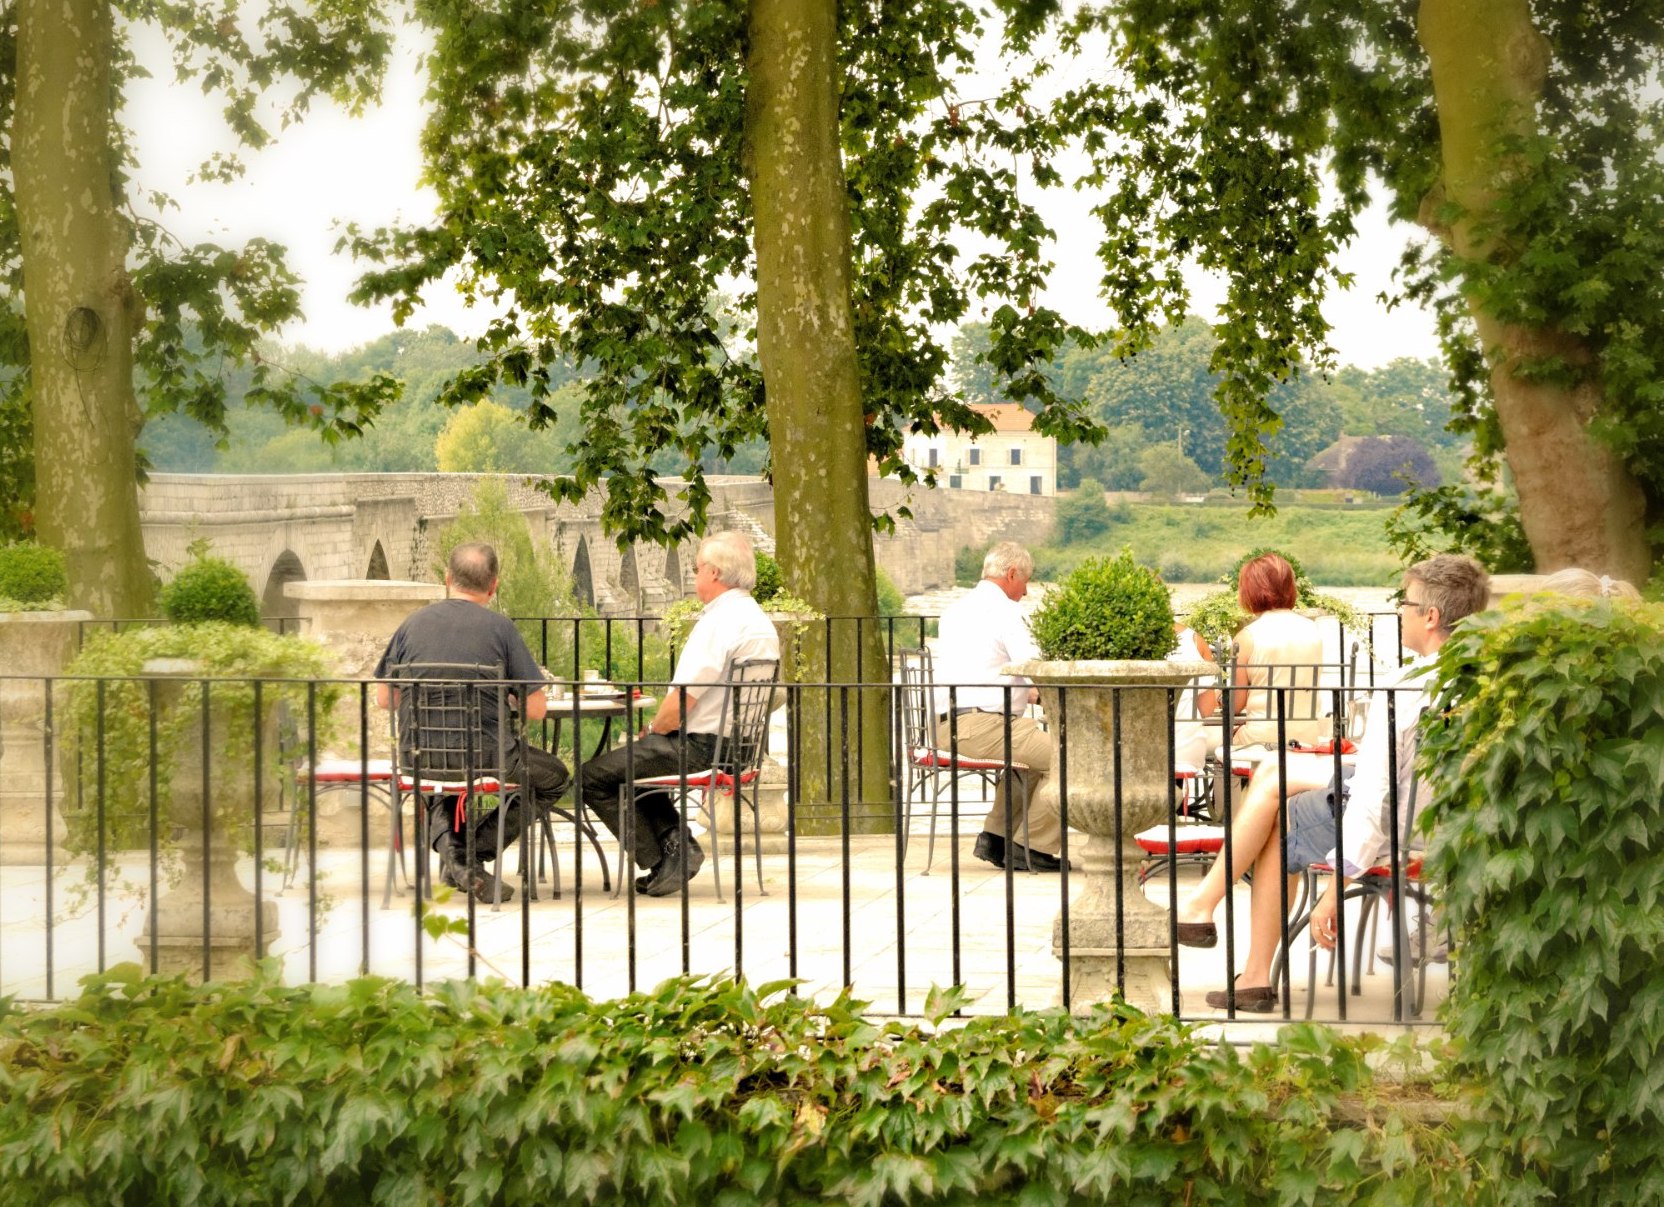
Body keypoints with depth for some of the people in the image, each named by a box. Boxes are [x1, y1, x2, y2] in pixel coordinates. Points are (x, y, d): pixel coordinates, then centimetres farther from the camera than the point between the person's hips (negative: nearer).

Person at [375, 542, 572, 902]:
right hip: (481, 755, -4)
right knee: (555, 777, 23)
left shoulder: (413, 623, 2)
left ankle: (447, 842, 13)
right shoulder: (500, 627, -7)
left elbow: (383, 699, 8)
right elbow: (536, 709, -7)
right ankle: (475, 855, 7)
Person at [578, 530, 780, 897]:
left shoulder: (719, 621, -19)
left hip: (702, 746, -10)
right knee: (632, 761, 31)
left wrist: (653, 728, -2)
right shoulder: (762, 622, 13)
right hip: (739, 744, 10)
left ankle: (663, 857, 0)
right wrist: (659, 728, 16)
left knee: (593, 777, 0)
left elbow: (684, 698, -23)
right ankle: (676, 840, 15)